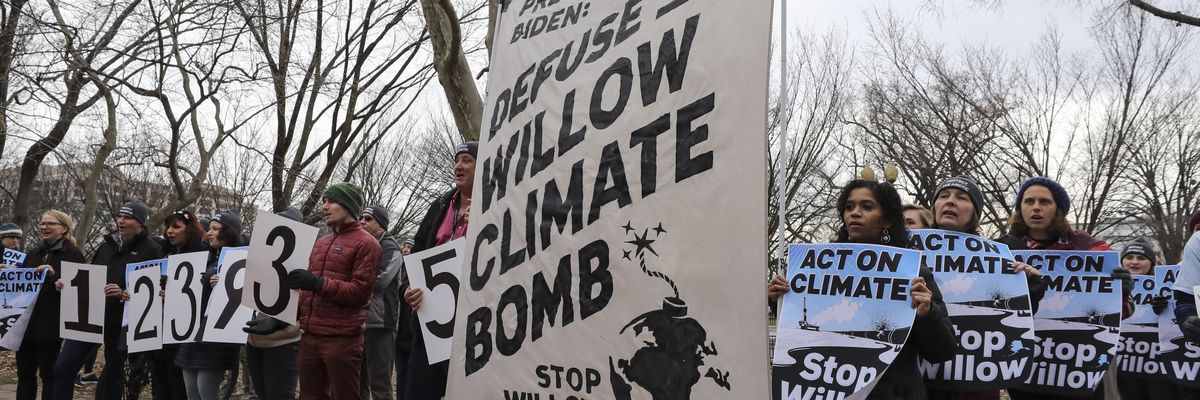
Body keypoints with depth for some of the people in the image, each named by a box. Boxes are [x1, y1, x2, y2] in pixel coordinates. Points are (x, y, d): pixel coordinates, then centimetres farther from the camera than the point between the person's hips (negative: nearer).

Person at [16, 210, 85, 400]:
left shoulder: (73, 254, -4)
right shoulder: (33, 254, 17)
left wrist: (54, 275, -25)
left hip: (50, 325, -6)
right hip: (26, 322, 6)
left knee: (49, 374, 0)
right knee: (24, 373, 8)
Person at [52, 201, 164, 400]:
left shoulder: (151, 250, -3)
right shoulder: (108, 244, 15)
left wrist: (124, 293, -24)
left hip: (120, 321, -5)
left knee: (113, 372, 6)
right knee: (63, 367, -1)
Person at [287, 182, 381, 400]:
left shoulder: (366, 243, -5)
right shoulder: (321, 243, 19)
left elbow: (360, 291, -13)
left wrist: (318, 283, -19)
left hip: (342, 338, -7)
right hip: (310, 335, 7)